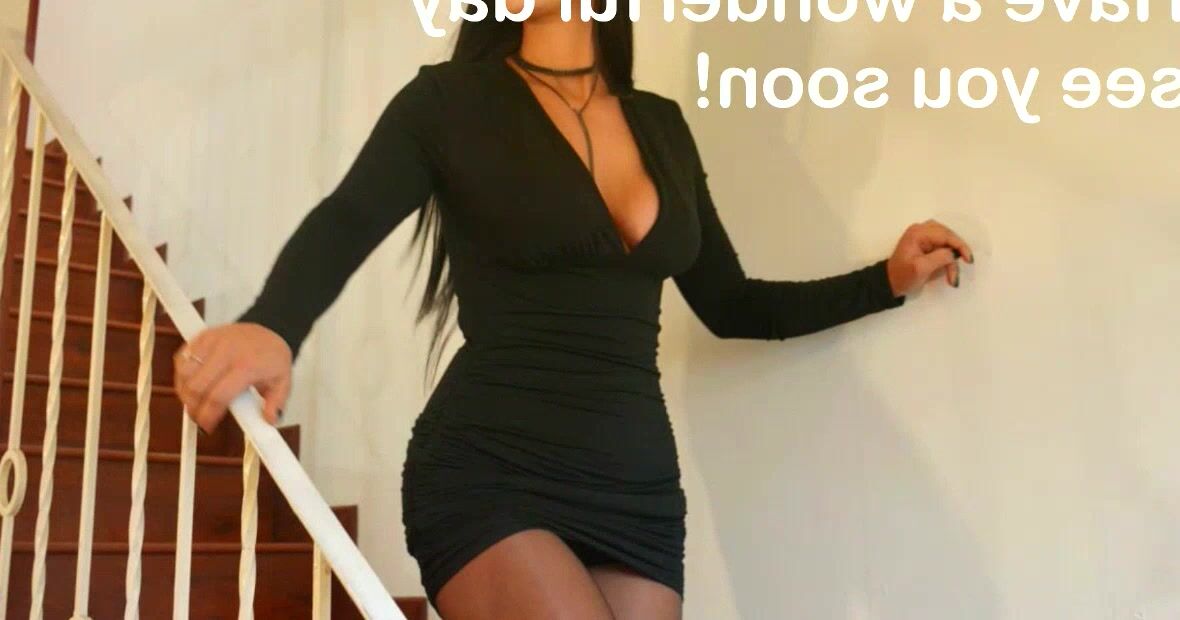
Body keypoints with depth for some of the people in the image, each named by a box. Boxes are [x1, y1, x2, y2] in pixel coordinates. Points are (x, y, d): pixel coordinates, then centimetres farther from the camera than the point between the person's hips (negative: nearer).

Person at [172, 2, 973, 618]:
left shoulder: (661, 123, 14)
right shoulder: (451, 100, 2)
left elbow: (729, 304, 21)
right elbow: (343, 225, -15)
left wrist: (887, 280, 18)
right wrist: (271, 327, -35)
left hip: (637, 488, 4)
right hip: (488, 476, -4)